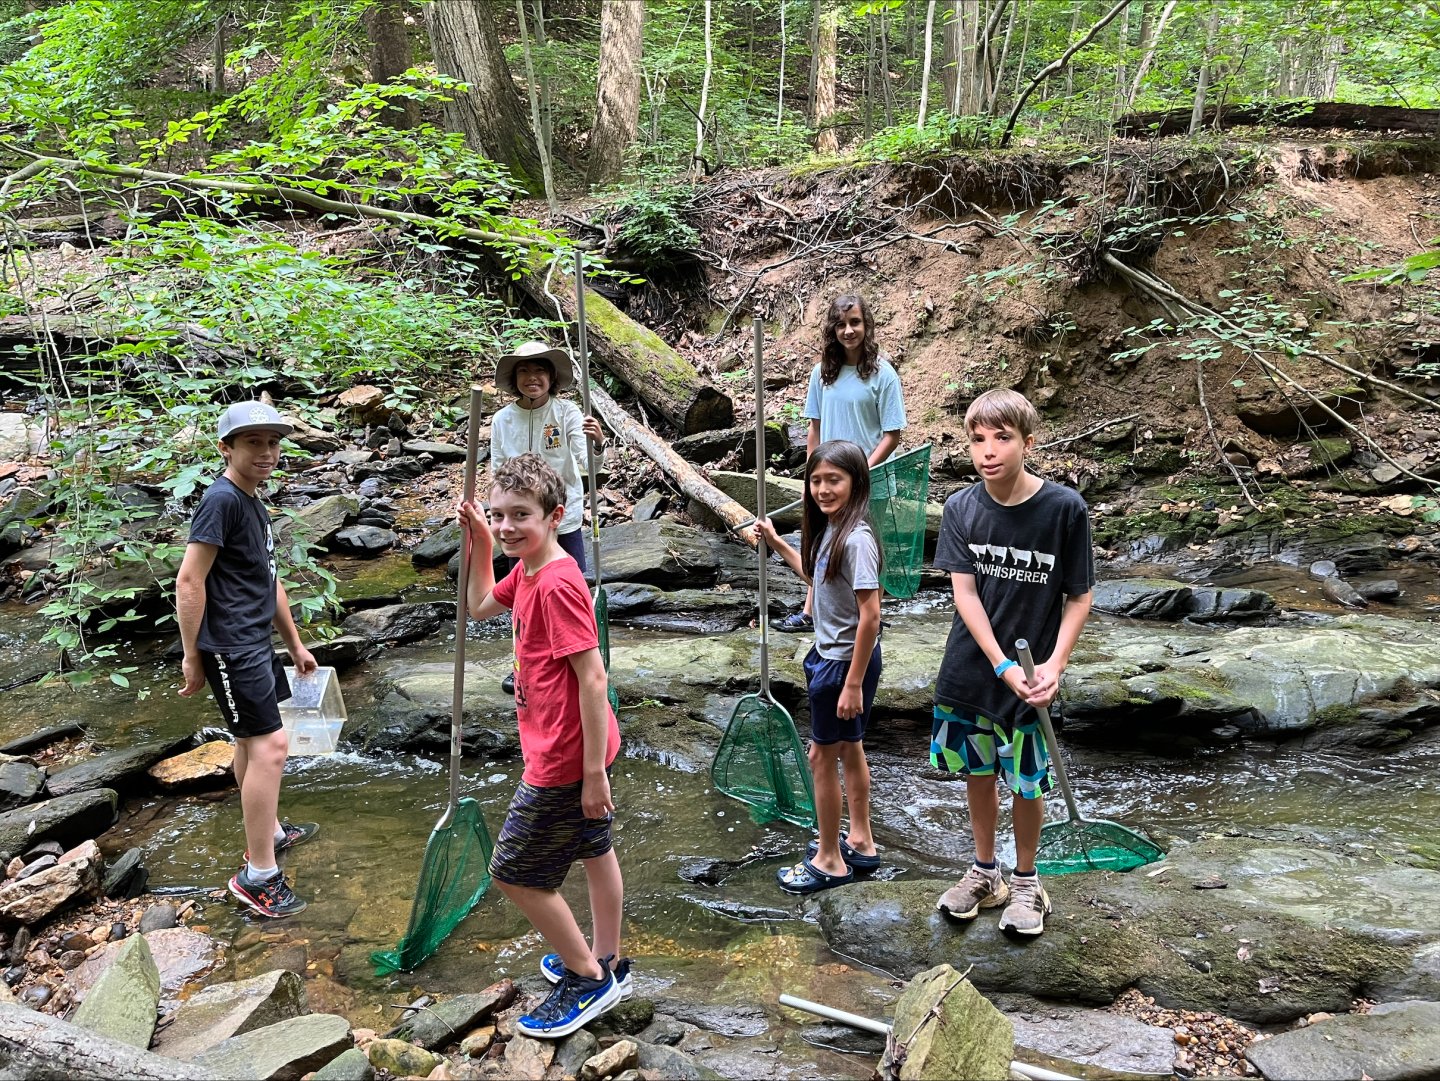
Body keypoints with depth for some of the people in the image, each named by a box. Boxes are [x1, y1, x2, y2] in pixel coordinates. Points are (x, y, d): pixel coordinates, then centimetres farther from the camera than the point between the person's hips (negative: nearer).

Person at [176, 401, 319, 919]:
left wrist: (295, 644, 25)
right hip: (230, 647, -10)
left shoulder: (253, 504, 13)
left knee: (251, 741, 21)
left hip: (254, 642, 10)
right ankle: (257, 875, -3)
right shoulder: (221, 500, -17)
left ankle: (268, 831, 36)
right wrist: (192, 656, -15)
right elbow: (189, 581, -19)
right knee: (270, 745, -10)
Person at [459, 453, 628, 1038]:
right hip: (577, 747, 10)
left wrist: (593, 771, -24)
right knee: (594, 849, 22)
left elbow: (592, 677, -27)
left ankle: (587, 978, 17)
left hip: (563, 758, -10)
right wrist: (480, 546, 7)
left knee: (514, 873, 3)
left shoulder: (557, 585, -26)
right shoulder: (527, 572, 4)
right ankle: (605, 962, 41)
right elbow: (480, 607, 23)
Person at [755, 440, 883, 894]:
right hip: (829, 654, 9)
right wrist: (776, 542, 16)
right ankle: (860, 843, 36)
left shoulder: (856, 539, -25)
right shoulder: (828, 530, 3)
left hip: (846, 662, -9)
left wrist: (853, 684, -23)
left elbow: (870, 616, -25)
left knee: (822, 755, 4)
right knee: (849, 749, 20)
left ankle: (829, 861, 19)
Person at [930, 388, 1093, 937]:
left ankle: (1025, 881, 32)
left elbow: (1079, 597, -7)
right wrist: (1003, 666, -19)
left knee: (1026, 783, 9)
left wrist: (1053, 665, -18)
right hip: (970, 668, 3)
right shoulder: (961, 508, -6)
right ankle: (985, 872, 36)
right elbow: (964, 592, -10)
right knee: (977, 772, 15)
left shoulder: (1065, 507, -13)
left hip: (1031, 674, -2)